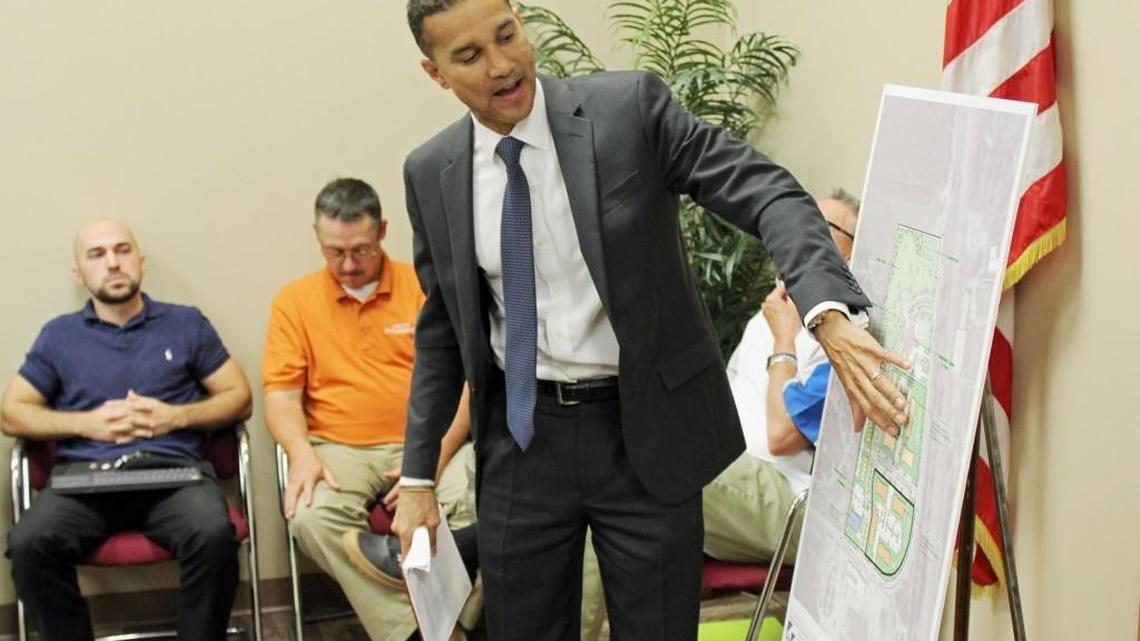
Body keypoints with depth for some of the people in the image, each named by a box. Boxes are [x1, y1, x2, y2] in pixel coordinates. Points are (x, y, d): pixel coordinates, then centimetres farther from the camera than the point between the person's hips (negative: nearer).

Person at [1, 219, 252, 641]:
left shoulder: (186, 324, 17)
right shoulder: (58, 335, 19)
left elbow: (239, 398, 14)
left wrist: (176, 416, -4)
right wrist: (85, 422, -3)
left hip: (172, 470, -1)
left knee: (213, 536, -35)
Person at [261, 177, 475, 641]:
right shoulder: (294, 300, 8)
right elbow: (281, 394, 4)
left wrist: (434, 459, -14)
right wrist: (302, 454, -17)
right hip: (338, 448, 1)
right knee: (310, 516, -32)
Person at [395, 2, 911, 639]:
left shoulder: (630, 107, -11)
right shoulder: (431, 173, 1)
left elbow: (769, 194, -17)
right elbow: (442, 328, 10)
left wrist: (829, 316, -34)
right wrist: (418, 475, 9)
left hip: (647, 428, -3)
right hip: (521, 435, 3)